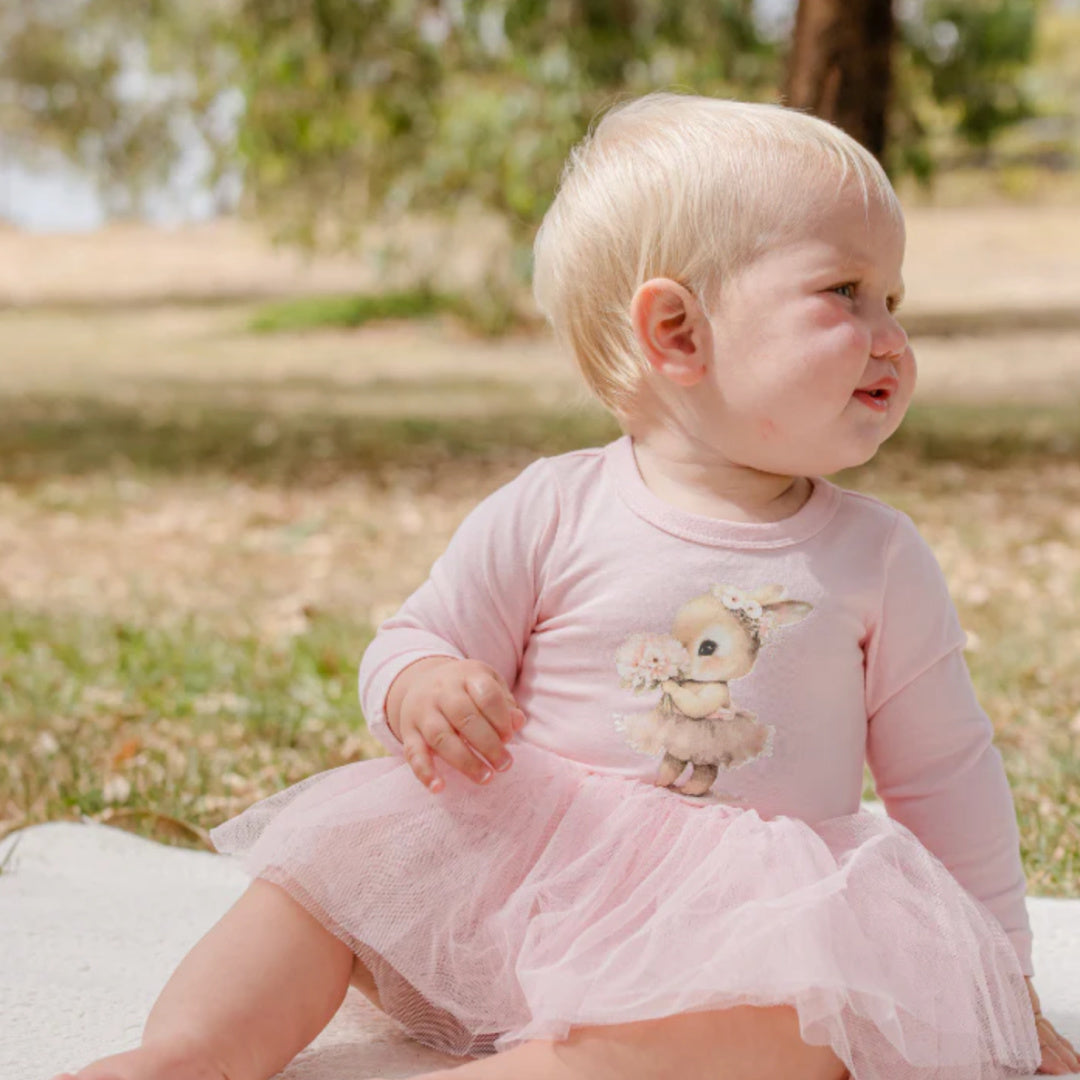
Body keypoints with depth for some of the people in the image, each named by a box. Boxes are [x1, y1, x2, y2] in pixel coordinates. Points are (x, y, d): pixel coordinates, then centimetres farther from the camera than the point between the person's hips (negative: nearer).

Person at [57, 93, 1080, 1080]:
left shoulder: (876, 557, 2)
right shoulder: (548, 515, -2)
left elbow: (945, 773, 11)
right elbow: (410, 644, 7)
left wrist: (996, 962, 13)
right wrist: (421, 686, -18)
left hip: (743, 912, -1)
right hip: (519, 866, 2)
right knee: (329, 860, -13)